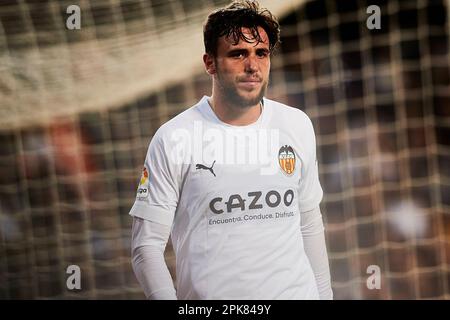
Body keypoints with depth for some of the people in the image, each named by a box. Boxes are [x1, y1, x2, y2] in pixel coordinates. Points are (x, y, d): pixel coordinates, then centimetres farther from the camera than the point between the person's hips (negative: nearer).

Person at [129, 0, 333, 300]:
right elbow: (147, 245, -10)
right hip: (209, 296, -3)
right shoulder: (173, 139, -11)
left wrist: (325, 294, 10)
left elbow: (309, 222, 11)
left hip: (296, 291, 3)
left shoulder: (298, 126, 3)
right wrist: (166, 298, -22)